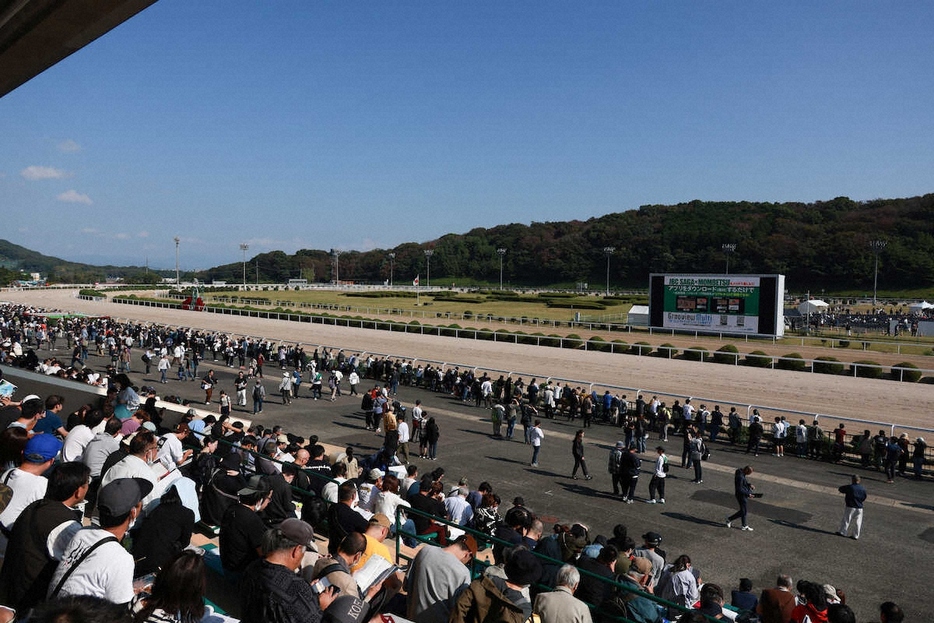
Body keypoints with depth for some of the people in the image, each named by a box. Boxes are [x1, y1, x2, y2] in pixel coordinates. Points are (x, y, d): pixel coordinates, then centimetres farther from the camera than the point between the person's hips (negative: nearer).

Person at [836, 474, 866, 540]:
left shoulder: (849, 487, -13)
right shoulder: (863, 488, 1)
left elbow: (840, 489, -1)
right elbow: (864, 498, 10)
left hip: (850, 507, -4)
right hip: (859, 507, 4)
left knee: (846, 520, 7)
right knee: (857, 522, 9)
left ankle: (843, 532, 12)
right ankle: (856, 536, 13)